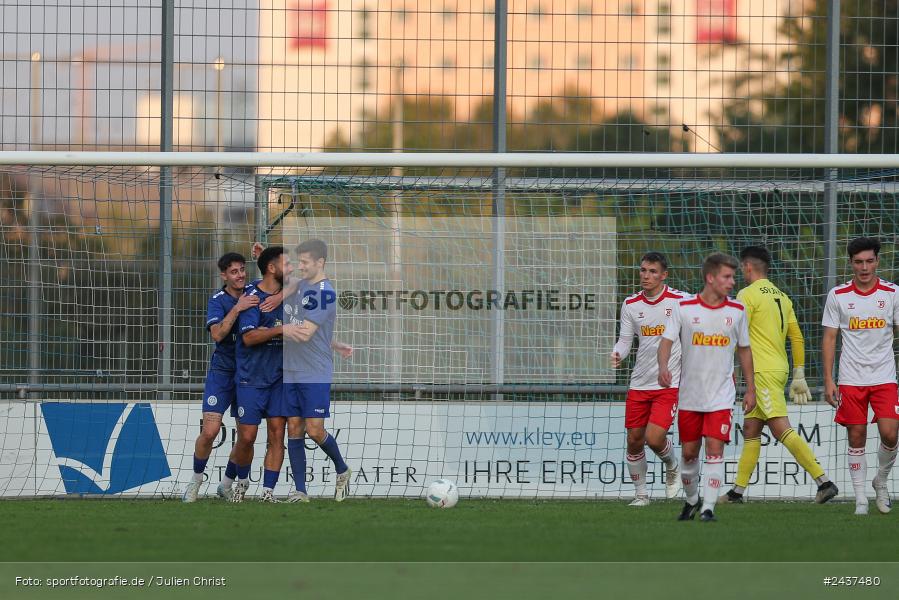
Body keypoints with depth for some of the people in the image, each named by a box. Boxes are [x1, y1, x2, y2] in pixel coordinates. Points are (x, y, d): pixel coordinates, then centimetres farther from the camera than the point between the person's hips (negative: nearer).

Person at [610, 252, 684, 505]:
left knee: (654, 438, -16)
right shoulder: (630, 304, 4)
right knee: (634, 440, 5)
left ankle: (672, 467, 17)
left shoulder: (680, 301, -6)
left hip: (669, 383, -4)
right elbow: (625, 339, 8)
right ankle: (640, 494, 22)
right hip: (639, 383, 4)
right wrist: (618, 354, -14)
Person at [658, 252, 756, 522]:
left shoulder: (737, 311, 3)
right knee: (689, 452, 8)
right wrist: (663, 367, -31)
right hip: (690, 395, 0)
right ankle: (691, 500, 30)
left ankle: (708, 508, -11)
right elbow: (667, 340, -11)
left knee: (714, 449, -13)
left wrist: (750, 389, 13)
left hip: (721, 396, 0)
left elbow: (744, 349, 13)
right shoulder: (684, 309, -4)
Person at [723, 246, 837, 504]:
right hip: (779, 370, 9)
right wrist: (799, 377, 22)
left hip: (763, 372, -9)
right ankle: (738, 490, 17)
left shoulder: (748, 295, -7)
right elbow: (797, 339, 18)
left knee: (781, 429, -15)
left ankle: (823, 481, -24)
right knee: (750, 429, 14)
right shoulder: (782, 297, 16)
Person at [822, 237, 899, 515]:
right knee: (856, 439, 0)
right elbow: (829, 338, 5)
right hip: (851, 379, 0)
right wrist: (828, 380, -1)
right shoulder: (838, 296, 1)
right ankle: (860, 498, 8)